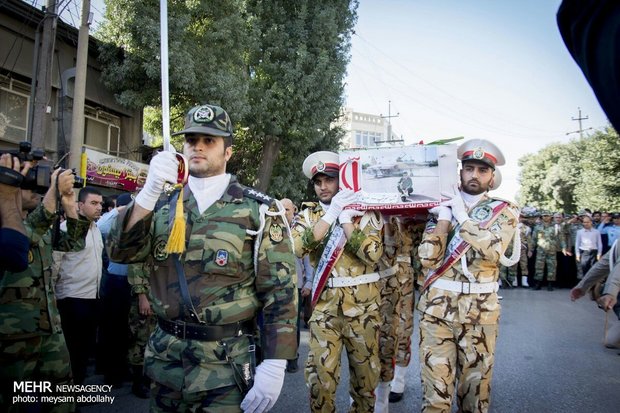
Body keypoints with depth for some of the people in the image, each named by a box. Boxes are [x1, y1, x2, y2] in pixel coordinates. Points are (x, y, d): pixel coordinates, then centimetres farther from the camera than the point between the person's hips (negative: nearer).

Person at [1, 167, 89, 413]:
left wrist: (70, 206, -3)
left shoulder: (41, 223, 12)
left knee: (62, 390, 13)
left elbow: (73, 243, 10)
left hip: (50, 326, 7)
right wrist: (54, 191, -36)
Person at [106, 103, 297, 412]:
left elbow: (280, 291, -9)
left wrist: (274, 367, -16)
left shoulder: (259, 210, -7)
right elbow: (120, 252, -6)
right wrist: (150, 190, -18)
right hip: (164, 358, 5)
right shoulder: (165, 205, 6)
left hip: (224, 365, -4)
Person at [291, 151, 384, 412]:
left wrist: (345, 219, -15)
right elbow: (297, 248, -15)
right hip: (324, 302, 1)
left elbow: (373, 253, -17)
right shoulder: (308, 215, 5)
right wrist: (331, 214, -17)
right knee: (320, 370, 5)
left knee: (365, 369, 13)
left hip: (362, 303, -1)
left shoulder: (366, 213, -1)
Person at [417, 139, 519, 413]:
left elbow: (493, 250, -17)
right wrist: (444, 218, -9)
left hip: (480, 309, 0)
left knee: (475, 384, 11)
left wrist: (461, 215, -11)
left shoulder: (505, 211, 3)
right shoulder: (443, 206, 7)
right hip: (437, 305, 1)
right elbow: (427, 258, -4)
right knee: (435, 387, 4)